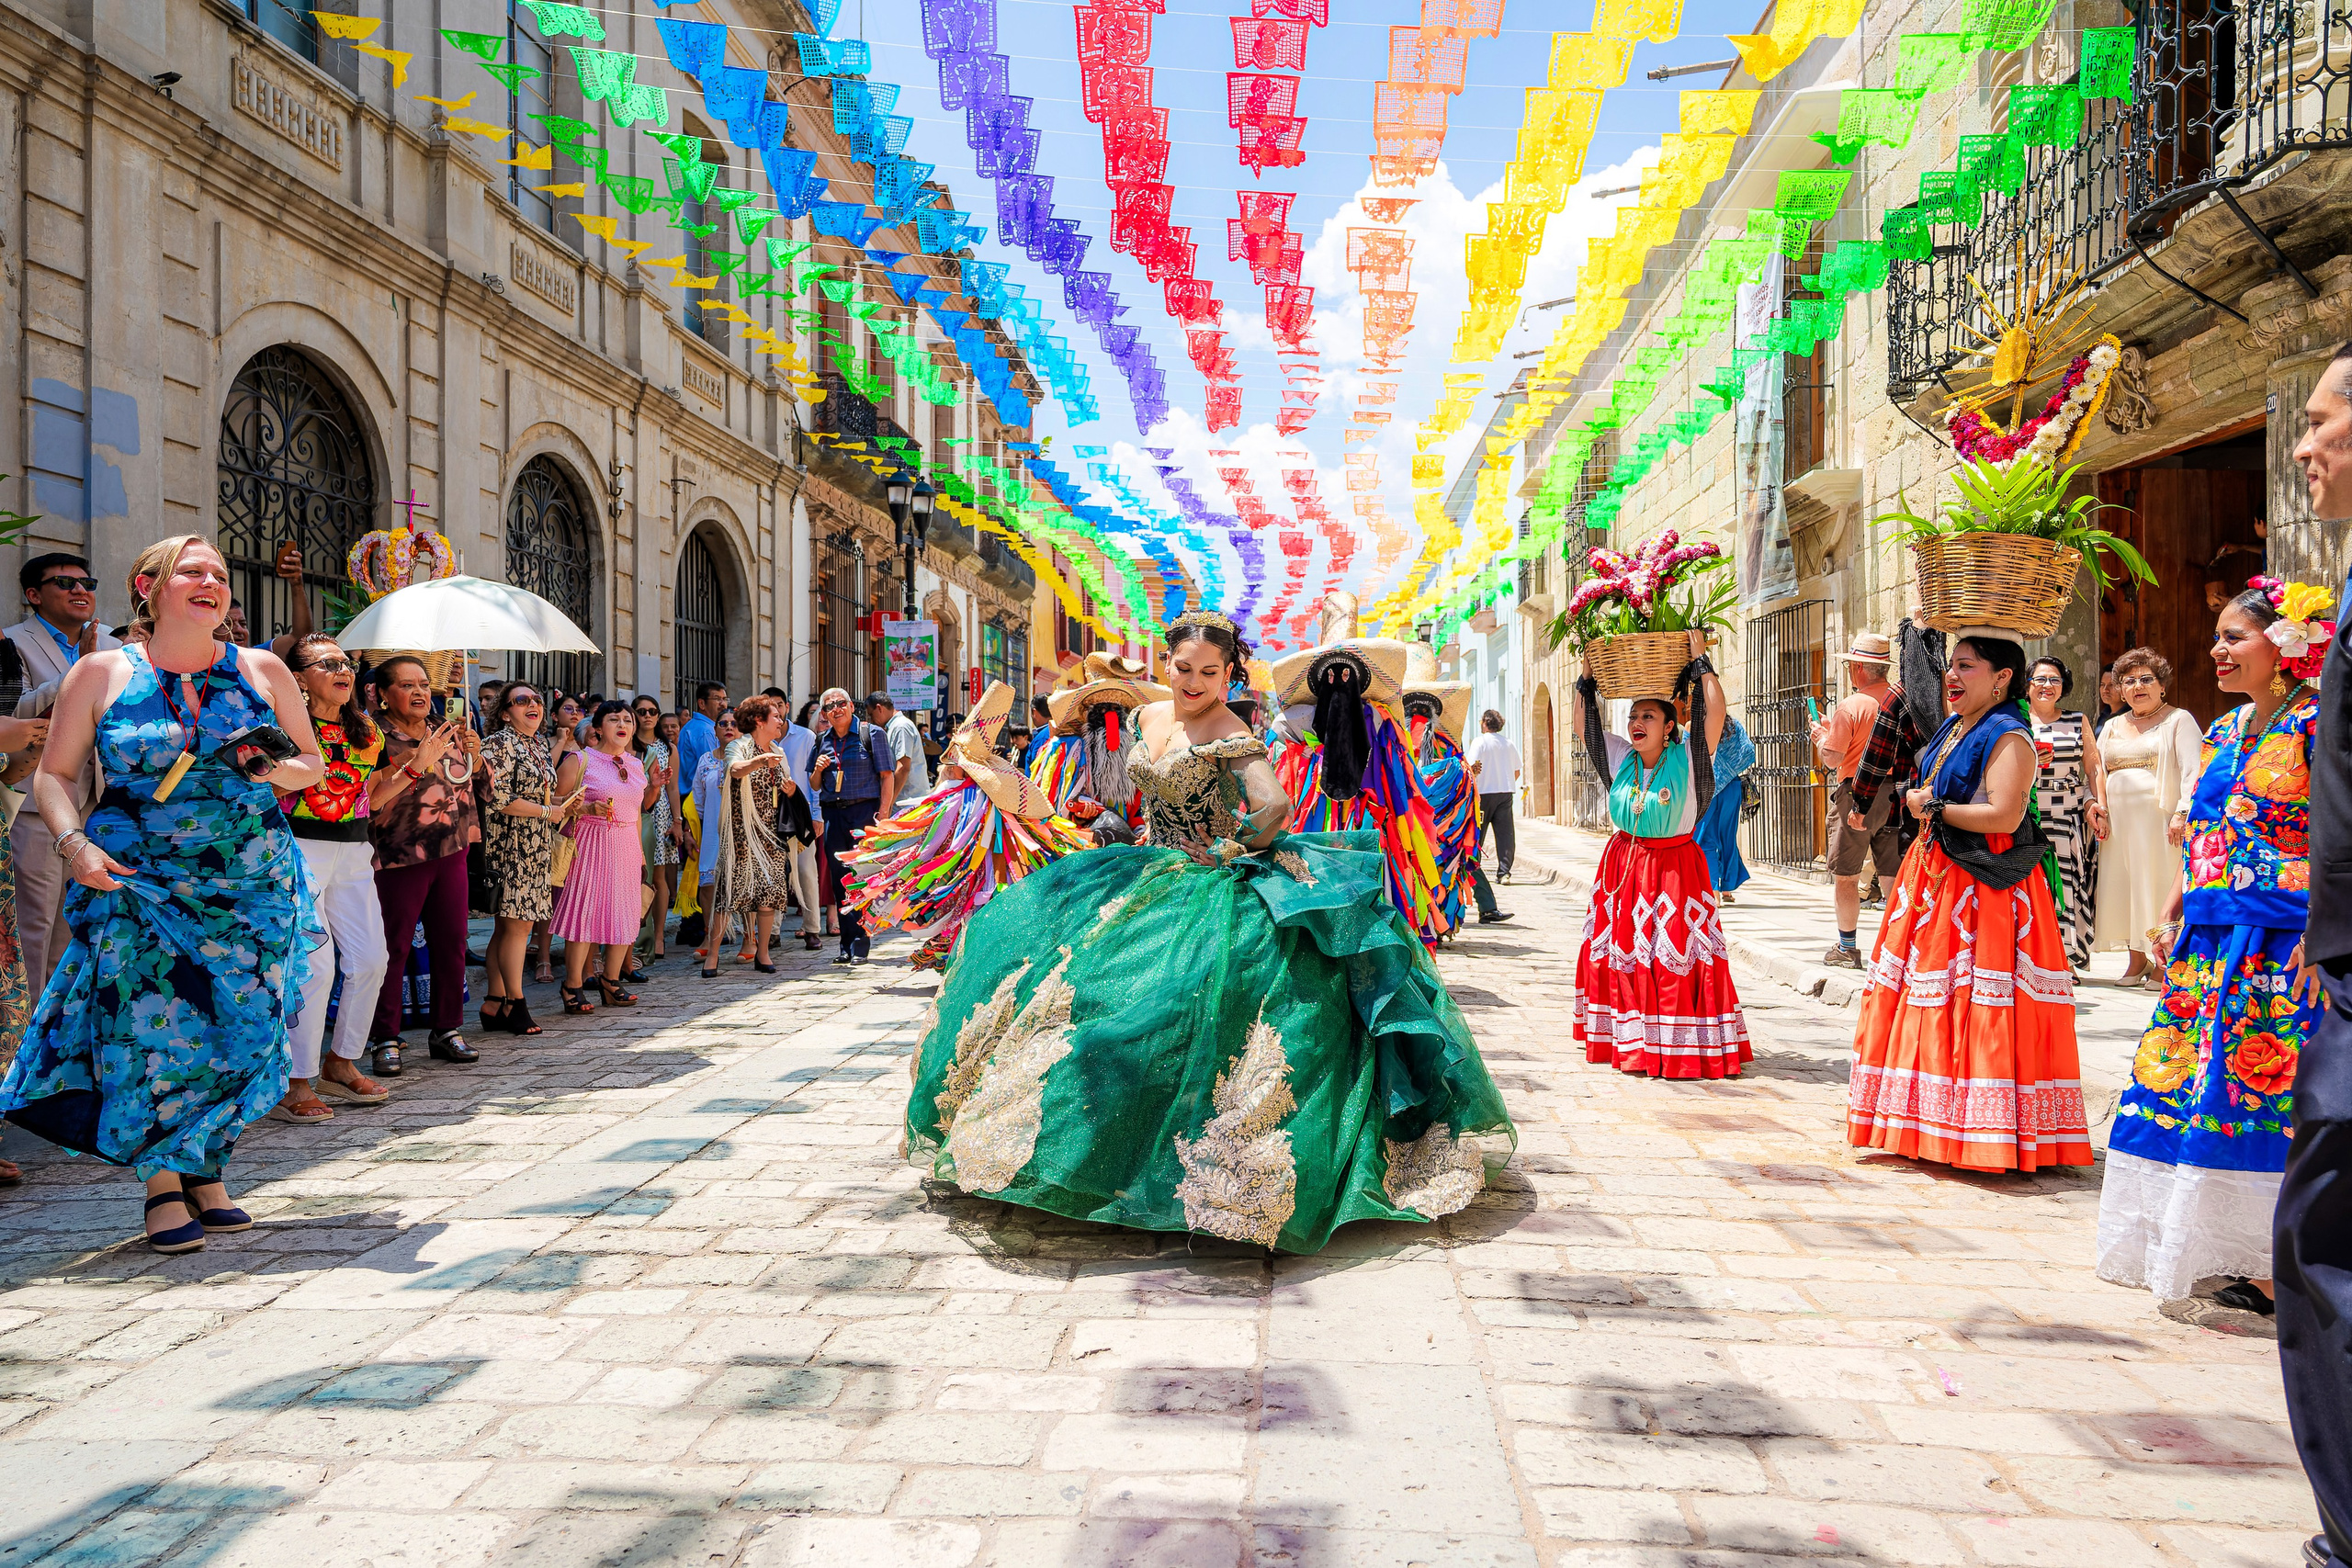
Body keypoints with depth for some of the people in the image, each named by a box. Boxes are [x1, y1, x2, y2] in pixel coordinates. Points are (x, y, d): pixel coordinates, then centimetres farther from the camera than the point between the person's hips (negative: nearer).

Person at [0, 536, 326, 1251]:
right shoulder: (101, 673, 3)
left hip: (252, 885, 2)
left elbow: (313, 764, 13)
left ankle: (206, 1168, 19)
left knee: (242, 1031, 1)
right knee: (153, 1030, -5)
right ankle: (163, 1183, 11)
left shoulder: (263, 670, 7)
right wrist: (74, 842, -11)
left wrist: (277, 771, -9)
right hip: (136, 884, -2)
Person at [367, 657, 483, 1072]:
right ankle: (385, 1039, 8)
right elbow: (374, 796, -19)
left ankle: (446, 1030, 19)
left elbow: (462, 784, 23)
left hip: (451, 851, 6)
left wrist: (471, 754, 4)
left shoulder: (444, 730, 12)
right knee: (393, 947, -2)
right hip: (400, 856, -6)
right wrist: (418, 763, -27)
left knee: (451, 942, 9)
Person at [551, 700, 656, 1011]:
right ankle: (573, 986, -2)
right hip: (590, 844, -6)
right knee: (584, 909, -9)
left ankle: (611, 980, 17)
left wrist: (654, 787, 8)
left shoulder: (636, 764, 15)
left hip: (627, 845, 6)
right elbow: (557, 803, -6)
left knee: (623, 912, 6)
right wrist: (588, 808, -20)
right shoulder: (579, 760, -3)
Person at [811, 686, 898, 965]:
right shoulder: (821, 740, 15)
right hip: (832, 813, 5)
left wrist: (883, 812, -13)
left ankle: (861, 944, -3)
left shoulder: (871, 734, 1)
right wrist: (817, 770, 0)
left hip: (864, 810, -5)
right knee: (838, 879, 4)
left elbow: (887, 775, -4)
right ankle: (847, 944, 11)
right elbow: (815, 785, 23)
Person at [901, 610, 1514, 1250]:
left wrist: (1235, 852, -20)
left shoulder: (1228, 735, -18)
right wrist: (1147, 839, 15)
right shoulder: (1149, 717, 7)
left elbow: (1274, 806, -32)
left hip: (1211, 885, -9)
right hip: (1153, 873, 9)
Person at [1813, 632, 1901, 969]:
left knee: (1845, 876, 4)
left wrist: (1821, 736, 7)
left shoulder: (1850, 706, -14)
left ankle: (1847, 948, 8)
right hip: (1894, 797, 5)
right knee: (1893, 875, 9)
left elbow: (1832, 759, -15)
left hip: (1855, 795, -5)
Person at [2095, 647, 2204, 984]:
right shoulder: (2112, 727, 19)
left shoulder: (2178, 720, 2)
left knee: (2159, 887, -5)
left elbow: (2193, 771, -7)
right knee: (2124, 886, 6)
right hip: (2118, 823, 5)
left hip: (2159, 819, -5)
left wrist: (2183, 813, -19)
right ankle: (2136, 959, 16)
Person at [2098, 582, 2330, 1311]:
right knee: (2182, 1079, 8)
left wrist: (2319, 934, -21)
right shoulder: (2222, 730, 15)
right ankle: (2202, 1249, 20)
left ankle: (2274, 1266, 8)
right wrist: (2171, 918, 14)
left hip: (2279, 941, -8)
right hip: (2207, 938, 8)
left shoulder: (2313, 723, -8)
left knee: (2263, 1086, -4)